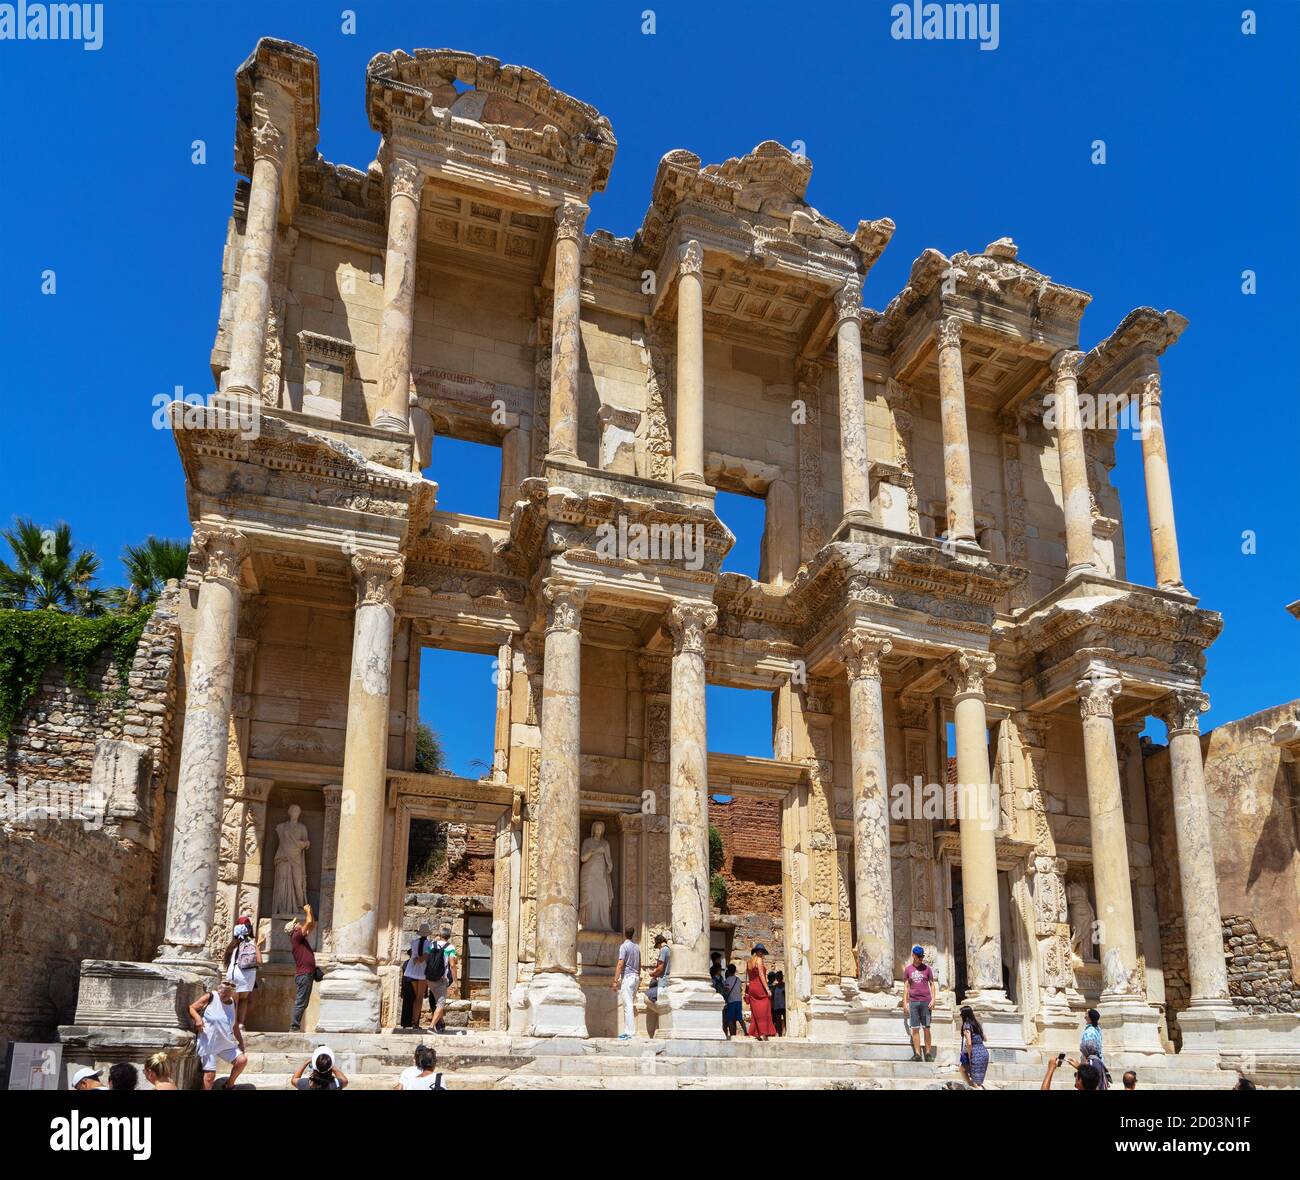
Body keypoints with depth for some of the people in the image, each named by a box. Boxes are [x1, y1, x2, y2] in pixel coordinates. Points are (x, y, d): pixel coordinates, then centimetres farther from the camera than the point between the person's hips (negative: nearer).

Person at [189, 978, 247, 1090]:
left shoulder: (232, 1003, 8)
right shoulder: (210, 997, -7)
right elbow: (191, 1008, -4)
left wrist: (241, 1042, 19)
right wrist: (197, 1018, -23)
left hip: (226, 1044, 5)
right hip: (208, 1043, -5)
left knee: (242, 1060, -7)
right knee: (210, 1075, -11)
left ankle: (229, 1084, 17)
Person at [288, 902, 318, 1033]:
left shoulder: (300, 937, 18)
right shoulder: (296, 936, -8)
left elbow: (313, 925, 28)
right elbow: (309, 922, -16)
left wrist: (309, 911, 20)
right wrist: (308, 911, 1)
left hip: (307, 973, 9)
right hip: (303, 973, -9)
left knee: (302, 1002, 10)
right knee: (301, 1002, -9)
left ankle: (295, 1027, 13)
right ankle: (294, 1027, -8)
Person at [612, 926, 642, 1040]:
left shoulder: (624, 946, -10)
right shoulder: (637, 947, 12)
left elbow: (620, 964, -16)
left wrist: (615, 981, -15)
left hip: (627, 976, -8)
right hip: (636, 977, 8)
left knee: (628, 1005, -8)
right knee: (631, 1004, 13)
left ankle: (630, 1032, -10)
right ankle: (627, 1031, 16)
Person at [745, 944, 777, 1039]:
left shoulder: (749, 962, 15)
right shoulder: (759, 960, -7)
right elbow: (761, 975, -14)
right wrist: (767, 989, -15)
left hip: (751, 988, 7)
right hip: (760, 987, -7)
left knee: (755, 1012, 7)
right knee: (763, 1011, -6)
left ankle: (756, 1033, 4)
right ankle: (763, 1033, -11)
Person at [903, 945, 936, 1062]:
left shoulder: (926, 968, 7)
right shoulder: (907, 969, 7)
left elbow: (932, 984, 9)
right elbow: (906, 986, 10)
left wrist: (933, 999, -1)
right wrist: (906, 1003, 4)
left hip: (926, 1001, -1)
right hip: (913, 1002, 1)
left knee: (926, 1028, -1)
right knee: (914, 1029, -2)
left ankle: (928, 1053, 4)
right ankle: (917, 1054, 0)